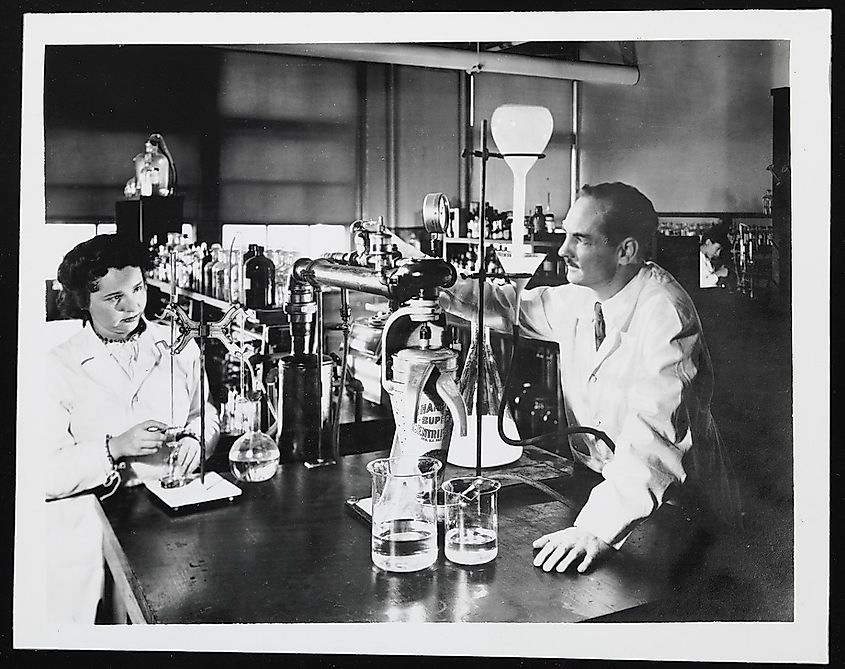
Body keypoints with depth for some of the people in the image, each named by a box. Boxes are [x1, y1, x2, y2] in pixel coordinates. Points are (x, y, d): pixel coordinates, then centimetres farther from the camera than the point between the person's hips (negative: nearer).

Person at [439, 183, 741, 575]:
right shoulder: (580, 297, 0)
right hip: (594, 484, 7)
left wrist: (597, 529, -40)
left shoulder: (665, 314, -24)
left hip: (672, 509, -7)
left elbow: (654, 438, -32)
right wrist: (440, 291, 2)